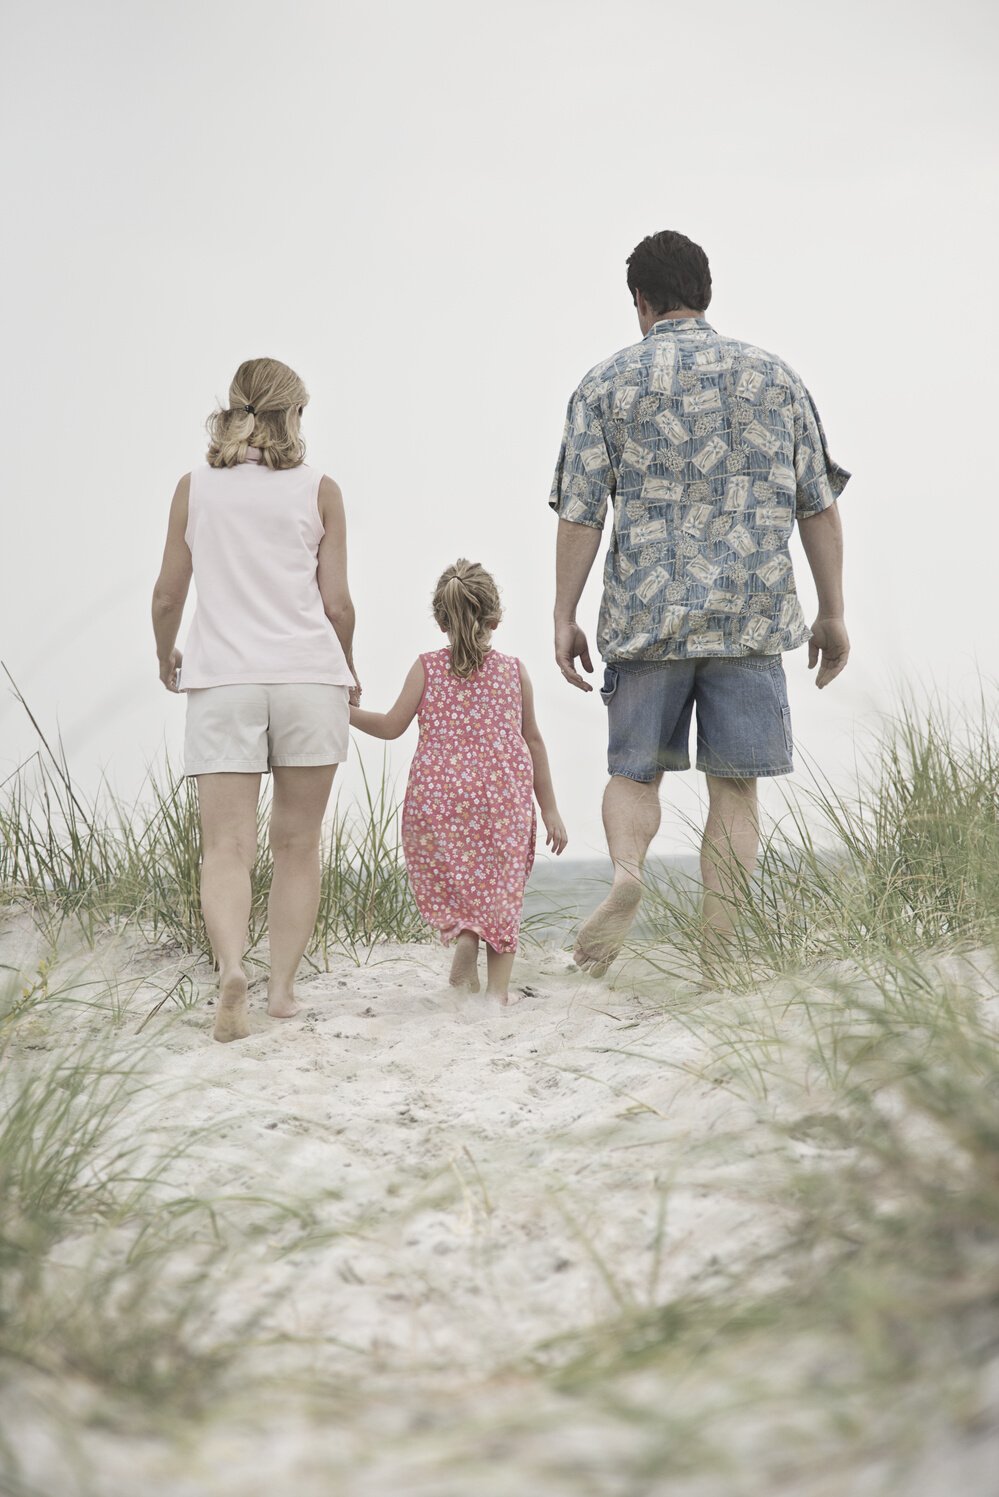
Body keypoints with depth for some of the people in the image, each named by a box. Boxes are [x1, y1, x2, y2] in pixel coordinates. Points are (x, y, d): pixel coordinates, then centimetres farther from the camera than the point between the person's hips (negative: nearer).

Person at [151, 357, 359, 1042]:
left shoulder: (195, 488, 7)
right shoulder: (318, 489, 4)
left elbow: (168, 596, 10)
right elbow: (337, 603, 3)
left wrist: (166, 656, 29)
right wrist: (347, 673, 21)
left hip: (222, 679, 0)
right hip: (309, 676, 0)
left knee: (226, 847, -4)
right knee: (298, 844, 11)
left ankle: (231, 967, -27)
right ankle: (284, 986, 11)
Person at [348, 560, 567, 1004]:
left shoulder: (426, 668, 1)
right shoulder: (514, 671, 4)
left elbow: (391, 726, 3)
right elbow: (532, 741, 9)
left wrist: (345, 711, 18)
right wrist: (549, 808, 14)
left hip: (437, 797, -1)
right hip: (505, 799, 1)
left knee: (451, 885, 15)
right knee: (501, 891, 13)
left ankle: (463, 937, -13)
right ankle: (498, 988, 6)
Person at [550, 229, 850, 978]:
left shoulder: (606, 384, 4)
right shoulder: (773, 374, 9)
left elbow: (580, 512, -2)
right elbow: (819, 506, 8)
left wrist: (564, 618, 3)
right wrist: (833, 614, 13)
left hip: (646, 614, 0)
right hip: (752, 613, 1)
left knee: (635, 769, 12)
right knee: (734, 783, 5)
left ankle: (626, 869, -17)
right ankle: (721, 952, 2)